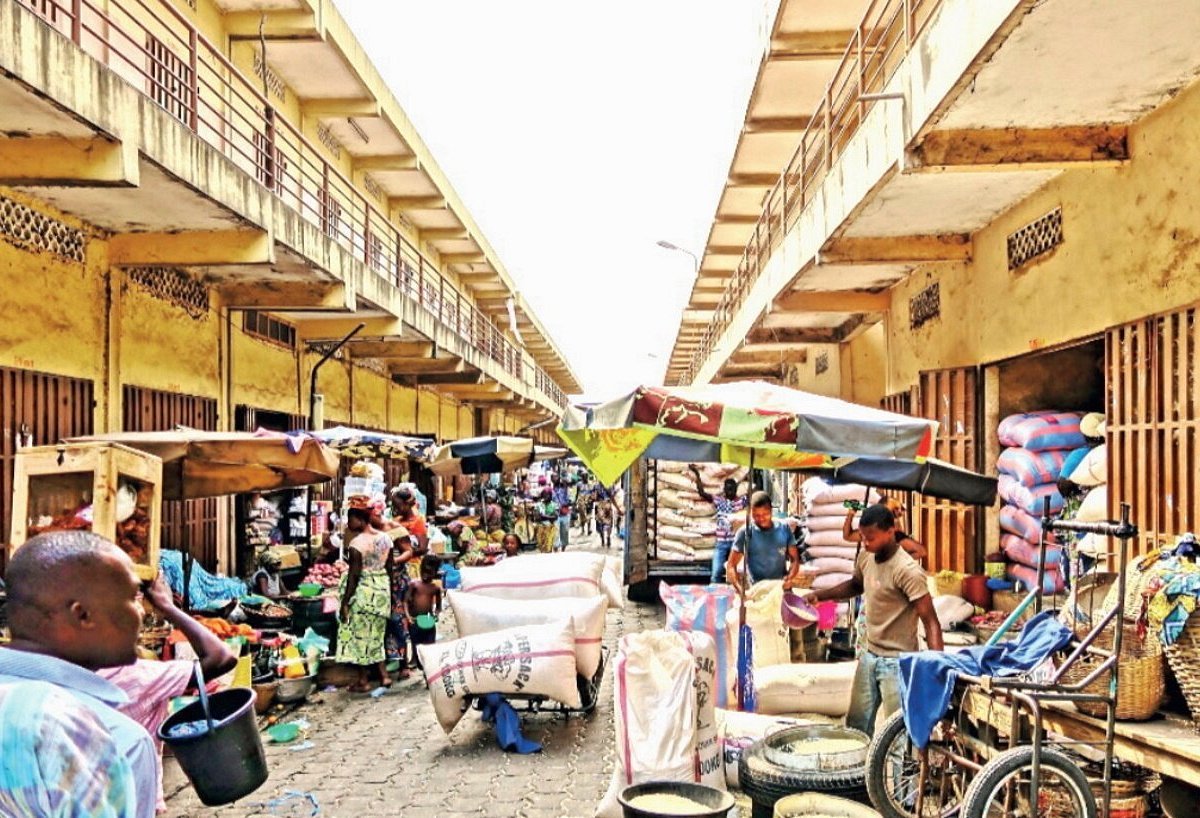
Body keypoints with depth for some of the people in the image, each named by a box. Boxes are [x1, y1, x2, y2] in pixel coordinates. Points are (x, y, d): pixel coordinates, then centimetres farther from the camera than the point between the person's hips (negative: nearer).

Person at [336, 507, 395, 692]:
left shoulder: (357, 543, -17)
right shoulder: (385, 538, 4)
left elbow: (354, 575, -17)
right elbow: (390, 568, 9)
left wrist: (345, 602, -11)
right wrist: (388, 591, 18)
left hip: (363, 590, -7)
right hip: (382, 589, 7)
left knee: (360, 635, 5)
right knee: (377, 633, 18)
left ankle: (363, 680, 12)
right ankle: (384, 675, 17)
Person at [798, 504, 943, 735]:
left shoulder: (907, 570, -23)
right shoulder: (865, 557, 1)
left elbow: (930, 622, -23)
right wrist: (819, 595, 10)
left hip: (897, 661, -8)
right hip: (870, 655, 8)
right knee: (856, 723, 19)